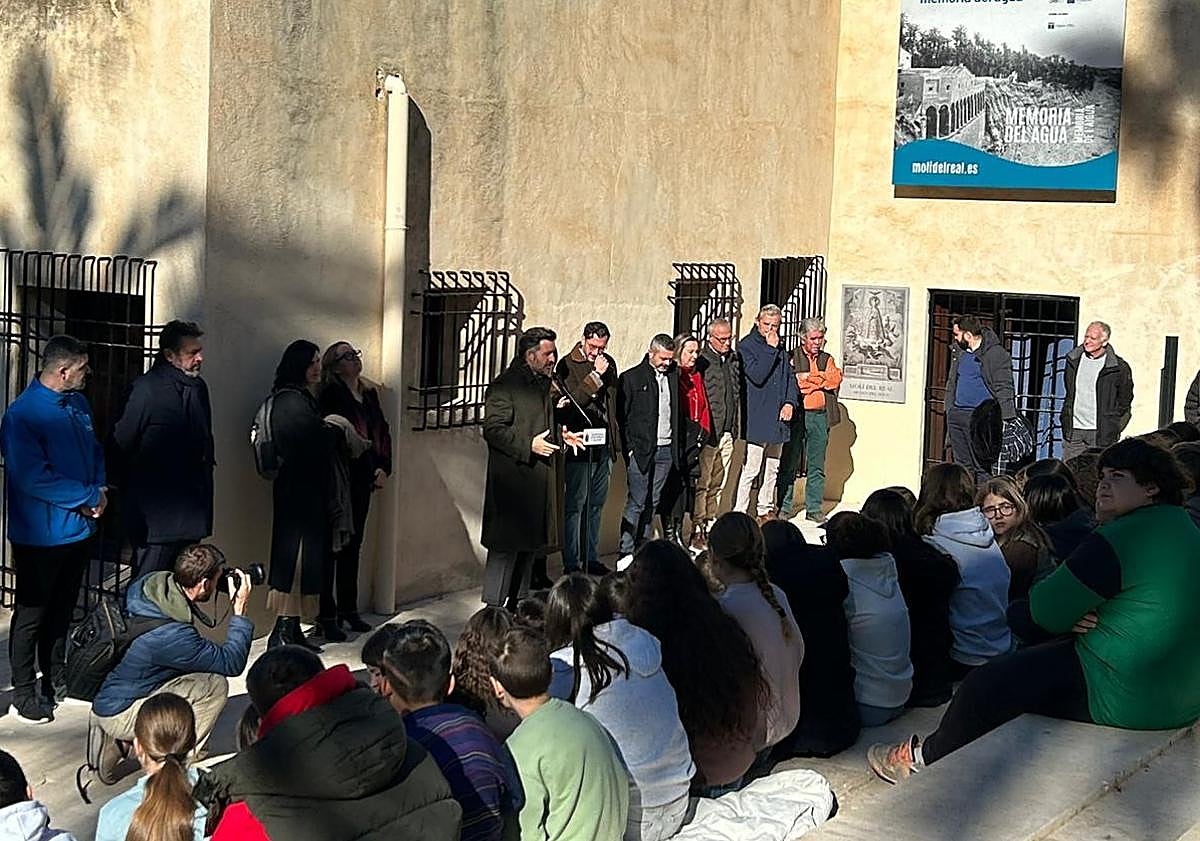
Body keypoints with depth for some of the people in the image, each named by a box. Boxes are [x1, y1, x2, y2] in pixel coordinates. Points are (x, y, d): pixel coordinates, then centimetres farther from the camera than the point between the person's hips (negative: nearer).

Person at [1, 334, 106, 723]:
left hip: (78, 530, 7)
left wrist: (99, 491, -2)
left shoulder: (78, 403, 5)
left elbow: (95, 453, 17)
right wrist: (89, 496, -19)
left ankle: (56, 679, 33)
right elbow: (33, 479, -25)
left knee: (62, 610, 19)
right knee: (31, 614, 5)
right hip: (40, 536, -7)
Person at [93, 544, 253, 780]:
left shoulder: (149, 583, -9)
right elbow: (231, 663, -19)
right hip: (118, 714, -9)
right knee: (216, 684, -14)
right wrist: (240, 608, -14)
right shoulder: (173, 635, -30)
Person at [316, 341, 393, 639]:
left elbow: (383, 431, 17)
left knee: (353, 544, 14)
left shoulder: (369, 393, 13)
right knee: (332, 546, -4)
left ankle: (348, 609, 24)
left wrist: (383, 467, 7)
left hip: (362, 479, 7)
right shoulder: (332, 395, -9)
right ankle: (327, 615, 0)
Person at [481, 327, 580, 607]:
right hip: (513, 480, -9)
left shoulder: (543, 383, 16)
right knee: (506, 545, -7)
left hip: (540, 478, 9)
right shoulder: (504, 386, -11)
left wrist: (561, 436, 13)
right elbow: (493, 429, -16)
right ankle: (493, 607, -2)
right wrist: (528, 445, -22)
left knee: (531, 543, 13)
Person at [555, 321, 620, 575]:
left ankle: (591, 559, 22)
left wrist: (615, 439, 15)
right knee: (575, 504, -3)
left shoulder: (609, 363, 11)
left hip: (604, 444, 7)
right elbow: (572, 402, -20)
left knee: (596, 504, 13)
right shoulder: (568, 365, -10)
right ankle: (571, 564, 1)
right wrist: (595, 375, -23)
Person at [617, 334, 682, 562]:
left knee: (653, 501, 9)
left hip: (666, 451, 5)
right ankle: (625, 552, -4)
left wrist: (677, 447, 8)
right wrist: (629, 449, -11)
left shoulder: (673, 379, 11)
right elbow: (621, 416, -5)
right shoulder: (631, 378, -4)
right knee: (636, 502, -7)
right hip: (641, 450, -5)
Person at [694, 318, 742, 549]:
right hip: (708, 432, -7)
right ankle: (699, 531, -3)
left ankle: (711, 524, 20)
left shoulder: (734, 358, 13)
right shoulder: (702, 360, -10)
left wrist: (736, 426, 18)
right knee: (702, 483, -5)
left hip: (727, 432, 7)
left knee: (719, 484, 12)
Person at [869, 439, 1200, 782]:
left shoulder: (1124, 537, -21)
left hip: (1128, 699, -10)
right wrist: (1075, 617, -3)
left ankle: (926, 756, 22)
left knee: (986, 685, -1)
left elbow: (1045, 610, -17)